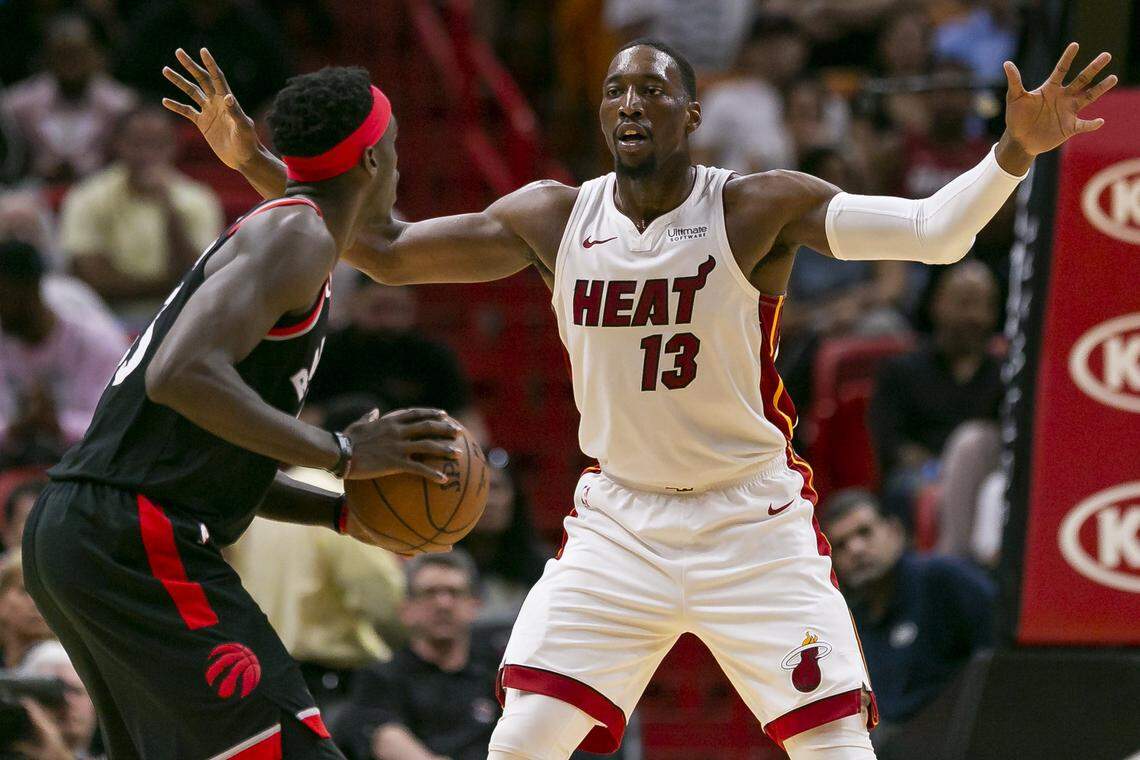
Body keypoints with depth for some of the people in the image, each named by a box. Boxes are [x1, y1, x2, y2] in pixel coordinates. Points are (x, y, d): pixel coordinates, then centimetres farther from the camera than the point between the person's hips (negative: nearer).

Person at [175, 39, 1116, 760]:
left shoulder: (757, 209, -13)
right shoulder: (553, 219, -2)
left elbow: (930, 231, -23)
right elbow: (387, 251, 6)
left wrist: (1013, 155, -41)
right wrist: (258, 164, -3)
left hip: (754, 525, -3)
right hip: (619, 525, 3)